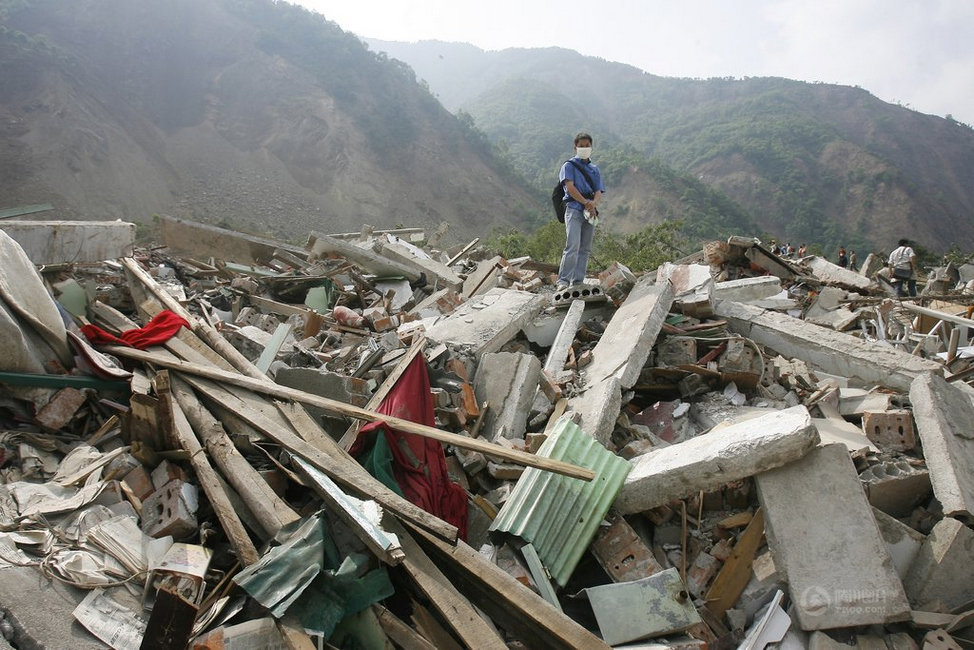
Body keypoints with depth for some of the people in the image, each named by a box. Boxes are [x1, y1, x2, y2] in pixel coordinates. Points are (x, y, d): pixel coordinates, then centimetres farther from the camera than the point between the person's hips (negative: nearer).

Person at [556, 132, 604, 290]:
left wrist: (594, 203, -14)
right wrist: (585, 202, -17)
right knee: (573, 246, -18)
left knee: (585, 249, 4)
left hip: (590, 211, 6)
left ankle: (578, 282, 7)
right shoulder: (569, 166, 6)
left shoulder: (595, 170, 21)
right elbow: (570, 187, -8)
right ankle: (563, 280, -19)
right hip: (574, 208, -6)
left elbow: (599, 191, 9)